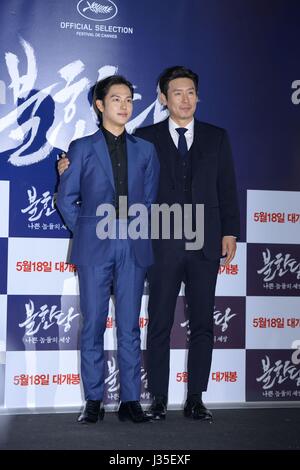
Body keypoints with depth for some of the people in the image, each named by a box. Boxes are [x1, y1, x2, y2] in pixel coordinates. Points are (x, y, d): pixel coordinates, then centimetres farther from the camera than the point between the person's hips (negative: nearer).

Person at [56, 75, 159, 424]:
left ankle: (130, 401, 10)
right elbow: (65, 198, 6)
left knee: (129, 327, 4)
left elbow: (151, 198, 13)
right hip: (94, 249, -2)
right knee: (93, 326, 2)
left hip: (133, 248, 2)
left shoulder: (145, 150, 14)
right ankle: (93, 402, 10)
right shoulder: (82, 148, 8)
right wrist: (85, 232, 2)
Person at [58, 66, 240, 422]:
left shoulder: (217, 137, 11)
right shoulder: (146, 138, 6)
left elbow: (227, 188, 9)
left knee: (202, 324, 6)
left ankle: (195, 399, 15)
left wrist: (230, 232, 3)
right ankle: (158, 399, 13)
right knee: (160, 325, 3)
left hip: (206, 244, 2)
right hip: (164, 245, -1)